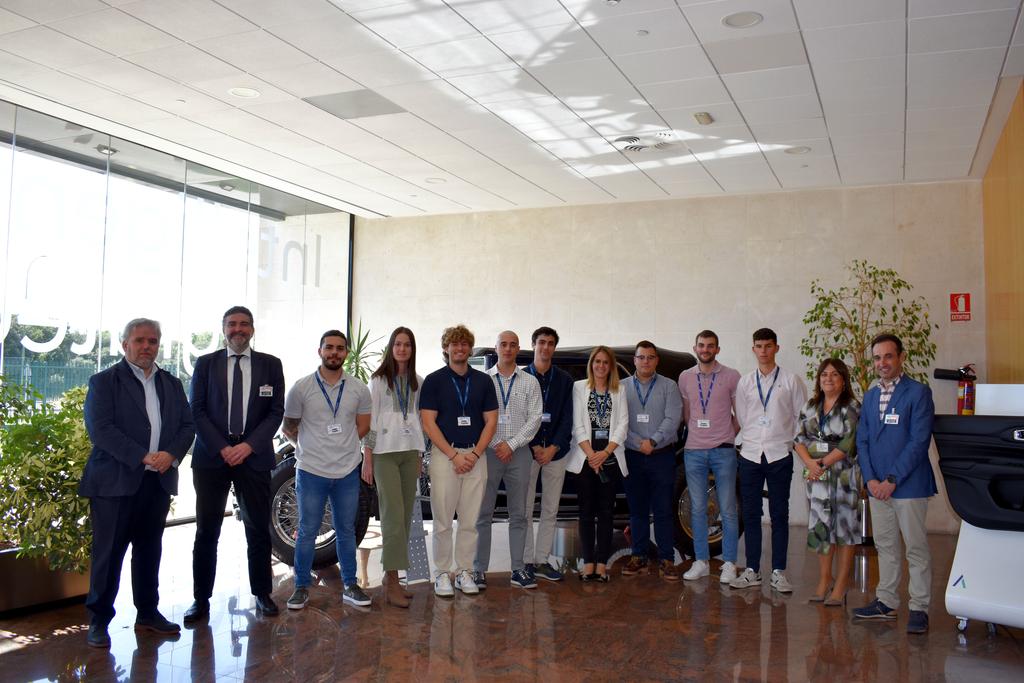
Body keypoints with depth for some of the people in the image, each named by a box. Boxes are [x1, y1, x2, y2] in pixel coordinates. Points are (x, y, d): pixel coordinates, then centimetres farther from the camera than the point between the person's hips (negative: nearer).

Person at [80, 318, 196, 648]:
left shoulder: (172, 383, 13)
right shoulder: (104, 381, -2)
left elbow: (187, 426, 10)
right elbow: (100, 428, -13)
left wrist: (171, 454, -10)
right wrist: (143, 457, -19)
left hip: (159, 481, 5)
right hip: (115, 481, -5)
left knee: (149, 550, 13)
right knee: (108, 552, 1)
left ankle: (148, 612, 25)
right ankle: (99, 619, 13)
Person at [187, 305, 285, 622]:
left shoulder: (270, 365, 7)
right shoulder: (205, 364, 6)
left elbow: (276, 411, 2)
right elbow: (197, 411, 1)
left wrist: (248, 445, -10)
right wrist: (222, 448, -11)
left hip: (254, 456, 0)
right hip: (211, 456, 0)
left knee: (259, 530, 6)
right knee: (207, 531, 4)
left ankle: (262, 594, 18)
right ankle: (201, 599, 13)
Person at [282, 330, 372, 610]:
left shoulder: (359, 389, 1)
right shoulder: (301, 388, -5)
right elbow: (288, 428, 4)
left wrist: (341, 445, 5)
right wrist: (309, 448, 9)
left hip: (347, 471, 2)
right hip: (311, 471, -2)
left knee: (346, 531, 12)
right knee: (307, 532, 5)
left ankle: (349, 586, 22)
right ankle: (302, 587, 18)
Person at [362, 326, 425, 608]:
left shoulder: (418, 382, 12)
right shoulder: (379, 380, 1)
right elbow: (370, 420, -2)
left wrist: (420, 455, 12)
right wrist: (367, 458, -6)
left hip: (411, 452, 4)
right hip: (385, 452, -4)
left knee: (405, 516, 3)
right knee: (393, 515, -11)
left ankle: (390, 575, 13)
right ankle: (392, 584, -10)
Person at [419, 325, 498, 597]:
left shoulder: (483, 381, 10)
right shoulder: (434, 380, 1)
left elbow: (491, 421, 7)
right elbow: (428, 423, -5)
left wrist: (475, 454, -6)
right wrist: (454, 455, -12)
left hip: (475, 456, 3)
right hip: (444, 454, -2)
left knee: (470, 521, 6)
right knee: (443, 521, 1)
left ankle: (464, 571, 16)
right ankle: (442, 573, 11)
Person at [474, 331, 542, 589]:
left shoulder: (530, 382, 7)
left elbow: (535, 418, 1)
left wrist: (511, 444, -8)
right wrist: (496, 445, -6)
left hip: (518, 452, 1)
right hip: (489, 451, -1)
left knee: (518, 514, 6)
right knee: (483, 513, 1)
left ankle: (518, 570, 12)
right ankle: (479, 570, 8)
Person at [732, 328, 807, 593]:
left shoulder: (791, 380, 2)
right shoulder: (745, 382, 8)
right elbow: (741, 418, 11)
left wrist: (789, 441, 3)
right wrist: (752, 440, 7)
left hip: (780, 455, -2)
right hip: (750, 455, 2)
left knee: (780, 515, 3)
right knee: (750, 514, 6)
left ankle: (778, 572, 10)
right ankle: (752, 571, 14)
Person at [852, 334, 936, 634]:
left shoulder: (918, 392, -7)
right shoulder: (870, 396, 13)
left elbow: (919, 441, -13)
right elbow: (862, 440, 11)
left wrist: (892, 480, -14)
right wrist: (870, 479, -2)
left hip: (908, 485, -6)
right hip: (877, 486, 6)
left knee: (916, 549, 0)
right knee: (885, 546, 14)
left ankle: (919, 608, 9)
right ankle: (886, 603, 24)